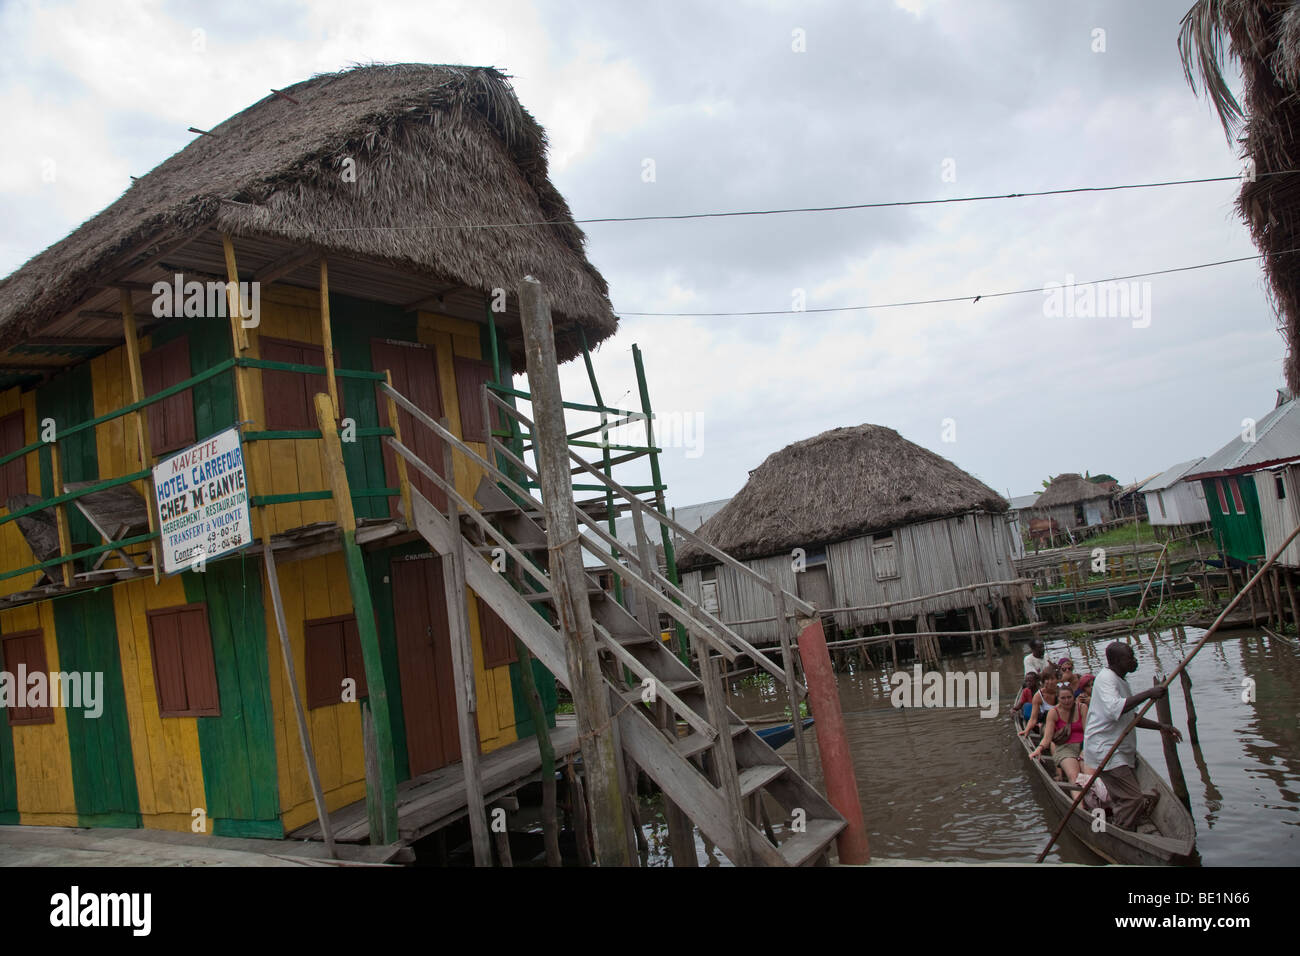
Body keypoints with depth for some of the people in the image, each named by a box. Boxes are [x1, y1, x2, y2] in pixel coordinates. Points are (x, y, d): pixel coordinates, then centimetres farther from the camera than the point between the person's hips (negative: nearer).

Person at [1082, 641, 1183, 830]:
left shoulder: (1119, 680, 17)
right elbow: (1114, 708, -35)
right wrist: (1148, 694, -36)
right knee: (1133, 800, -12)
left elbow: (1130, 718, 26)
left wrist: (1160, 727, 17)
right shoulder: (1106, 678, -15)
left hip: (1121, 752, 11)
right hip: (1105, 752, -11)